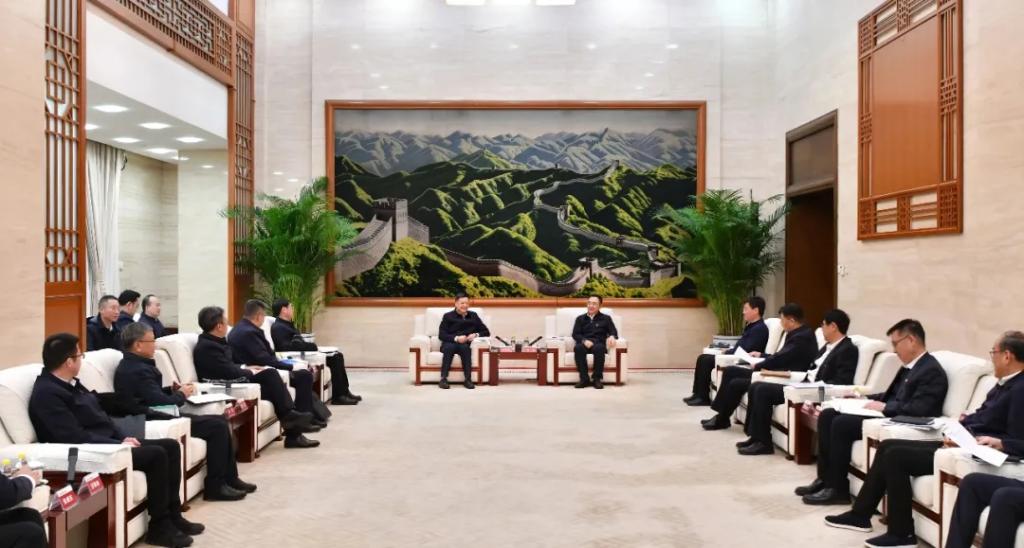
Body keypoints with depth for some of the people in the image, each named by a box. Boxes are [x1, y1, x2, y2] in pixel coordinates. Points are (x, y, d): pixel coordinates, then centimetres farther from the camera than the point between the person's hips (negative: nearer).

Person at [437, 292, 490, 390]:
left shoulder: (473, 316, 17)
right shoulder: (448, 316, 10)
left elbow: (486, 332, 15)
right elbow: (441, 335, -1)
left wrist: (476, 335, -7)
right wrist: (456, 338, -18)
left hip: (465, 344, 1)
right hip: (449, 343, -1)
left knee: (464, 347, -35)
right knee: (450, 347, -37)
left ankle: (468, 379, -33)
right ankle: (443, 379, -35)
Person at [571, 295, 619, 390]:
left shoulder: (606, 318, 22)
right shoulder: (580, 318, 24)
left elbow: (614, 332, 9)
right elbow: (575, 334, 11)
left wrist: (611, 336, -17)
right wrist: (584, 340, -12)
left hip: (599, 343, -1)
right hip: (584, 344, 1)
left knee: (599, 348, -39)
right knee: (578, 348, -36)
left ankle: (597, 379, -28)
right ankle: (584, 379, -31)